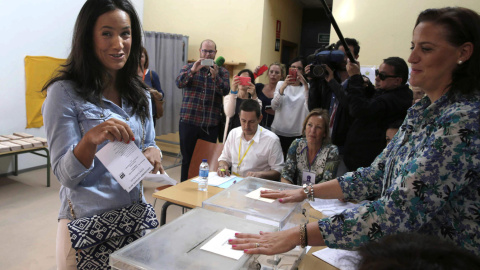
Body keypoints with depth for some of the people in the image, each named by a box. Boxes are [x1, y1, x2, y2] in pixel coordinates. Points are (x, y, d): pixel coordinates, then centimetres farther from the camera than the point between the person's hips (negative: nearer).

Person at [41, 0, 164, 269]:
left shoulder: (139, 92, 4)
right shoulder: (65, 93, -12)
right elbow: (66, 175, -13)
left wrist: (152, 152, -11)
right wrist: (91, 139, -33)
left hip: (135, 215, 5)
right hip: (87, 223, -5)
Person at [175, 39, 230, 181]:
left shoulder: (222, 72, 8)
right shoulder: (189, 67, 9)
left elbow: (226, 91, -9)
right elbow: (179, 83, -9)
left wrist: (215, 76, -25)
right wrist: (192, 71, -24)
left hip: (210, 124, 0)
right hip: (188, 121, 0)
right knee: (187, 158, 9)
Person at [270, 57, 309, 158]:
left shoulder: (306, 87, 4)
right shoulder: (281, 84, 9)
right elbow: (274, 106, -6)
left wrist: (305, 85, -20)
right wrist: (283, 87, -19)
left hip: (297, 133, -1)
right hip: (279, 131, 1)